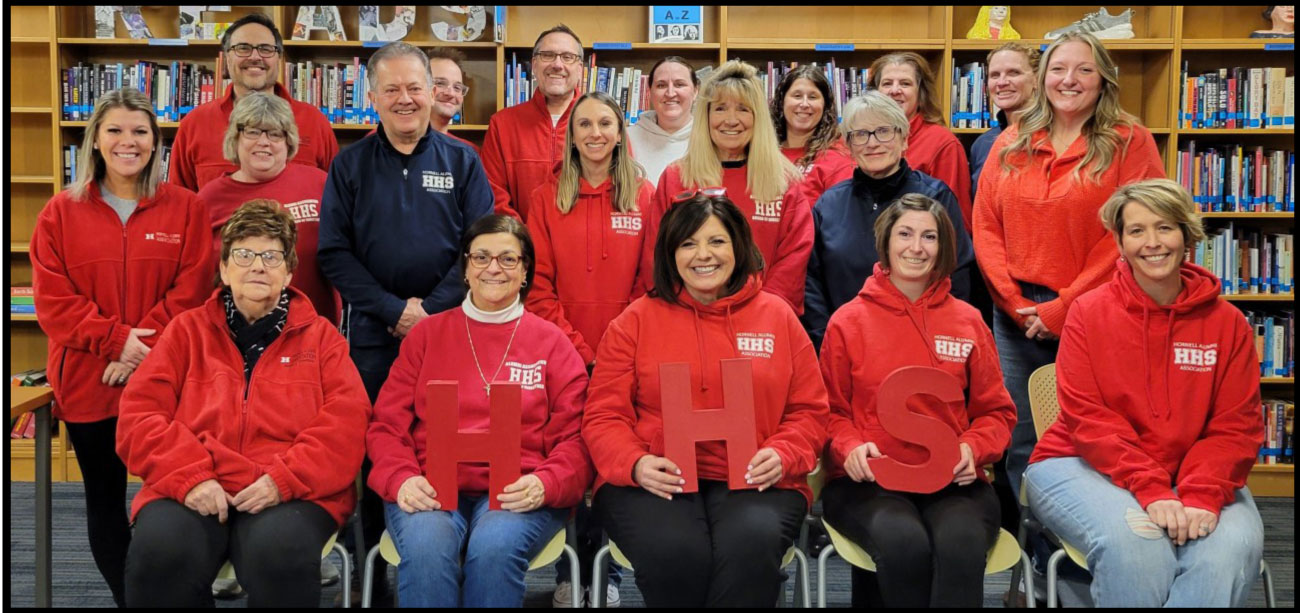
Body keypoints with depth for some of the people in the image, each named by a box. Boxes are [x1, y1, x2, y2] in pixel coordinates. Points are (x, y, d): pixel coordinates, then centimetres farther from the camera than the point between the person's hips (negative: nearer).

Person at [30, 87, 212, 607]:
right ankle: (124, 598, 25)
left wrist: (144, 345, -15)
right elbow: (52, 298, -2)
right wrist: (116, 340, -14)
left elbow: (190, 290, -5)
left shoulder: (186, 208, 2)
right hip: (88, 382, 2)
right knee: (104, 498, 11)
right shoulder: (61, 212, 5)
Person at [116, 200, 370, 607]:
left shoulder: (320, 336, 15)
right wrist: (189, 476, -10)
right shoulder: (188, 330, 18)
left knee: (280, 551, -35)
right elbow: (139, 415, 8)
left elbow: (346, 421, 2)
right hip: (192, 493, 2)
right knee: (160, 551, -31)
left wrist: (285, 479, -13)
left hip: (291, 494, -1)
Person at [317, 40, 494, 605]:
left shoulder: (462, 161, 6)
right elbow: (334, 253, 0)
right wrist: (394, 309, -10)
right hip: (371, 333, 0)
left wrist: (431, 309, -11)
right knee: (370, 451, 4)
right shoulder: (349, 165, 7)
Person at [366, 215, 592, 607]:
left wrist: (544, 484, -14)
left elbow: (575, 438, 6)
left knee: (495, 548, -33)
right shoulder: (427, 333, 16)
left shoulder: (551, 343, 13)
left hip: (517, 494, -1)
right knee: (424, 547, -32)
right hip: (432, 486, 1)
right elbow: (388, 424, 11)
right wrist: (402, 479, -9)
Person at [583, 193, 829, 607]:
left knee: (751, 544, -33)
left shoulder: (778, 316, 13)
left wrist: (782, 456, -8)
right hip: (656, 482, 0)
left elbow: (808, 410, 12)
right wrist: (636, 464, -13)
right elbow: (604, 416, 6)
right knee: (673, 553, -31)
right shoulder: (636, 321, 10)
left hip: (756, 483, 1)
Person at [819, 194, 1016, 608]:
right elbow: (832, 410, 9)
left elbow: (995, 412, 13)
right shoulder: (848, 321, 7)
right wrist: (850, 447, -12)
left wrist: (972, 449, -8)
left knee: (962, 542, -34)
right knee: (904, 542, -34)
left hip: (953, 483, 1)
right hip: (869, 480, -1)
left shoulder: (967, 321, 11)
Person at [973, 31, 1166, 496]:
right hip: (1015, 317, 4)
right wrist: (1014, 303, -5)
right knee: (1020, 445, 10)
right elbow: (985, 227, 6)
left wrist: (1063, 309, -12)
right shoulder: (1011, 144, 9)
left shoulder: (1130, 142, -2)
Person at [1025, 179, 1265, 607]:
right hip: (1089, 467, -2)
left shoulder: (1228, 323, 4)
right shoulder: (1088, 313, -2)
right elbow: (1088, 417, -9)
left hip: (1194, 474, 2)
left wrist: (1202, 497, -19)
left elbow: (1235, 426, -1)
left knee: (1232, 546, -28)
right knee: (1134, 540, -32)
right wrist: (1150, 491, -22)